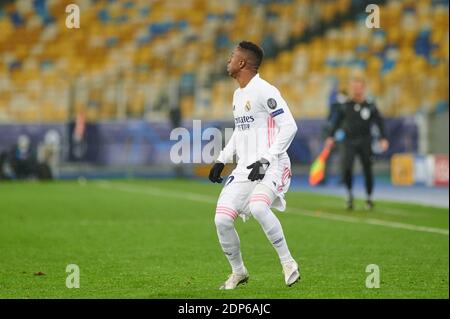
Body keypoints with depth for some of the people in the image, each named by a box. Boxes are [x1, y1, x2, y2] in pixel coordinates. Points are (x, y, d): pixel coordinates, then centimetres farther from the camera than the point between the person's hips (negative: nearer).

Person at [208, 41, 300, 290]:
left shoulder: (264, 91, -11)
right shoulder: (238, 94, 17)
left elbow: (289, 126, -16)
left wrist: (266, 159, -21)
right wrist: (222, 160, 20)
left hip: (271, 167, -8)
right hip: (244, 169, 8)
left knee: (258, 207, -34)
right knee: (222, 220, -4)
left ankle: (287, 262, -19)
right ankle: (238, 272, 16)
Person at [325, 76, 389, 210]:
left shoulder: (370, 106, -2)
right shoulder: (346, 105, 2)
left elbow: (379, 122, 1)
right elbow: (337, 121, 11)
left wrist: (383, 139, -8)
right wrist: (331, 136, 8)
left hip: (365, 141, 0)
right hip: (349, 141, 0)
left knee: (367, 170, 4)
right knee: (346, 168, -17)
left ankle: (369, 198, 20)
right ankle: (349, 193, 5)